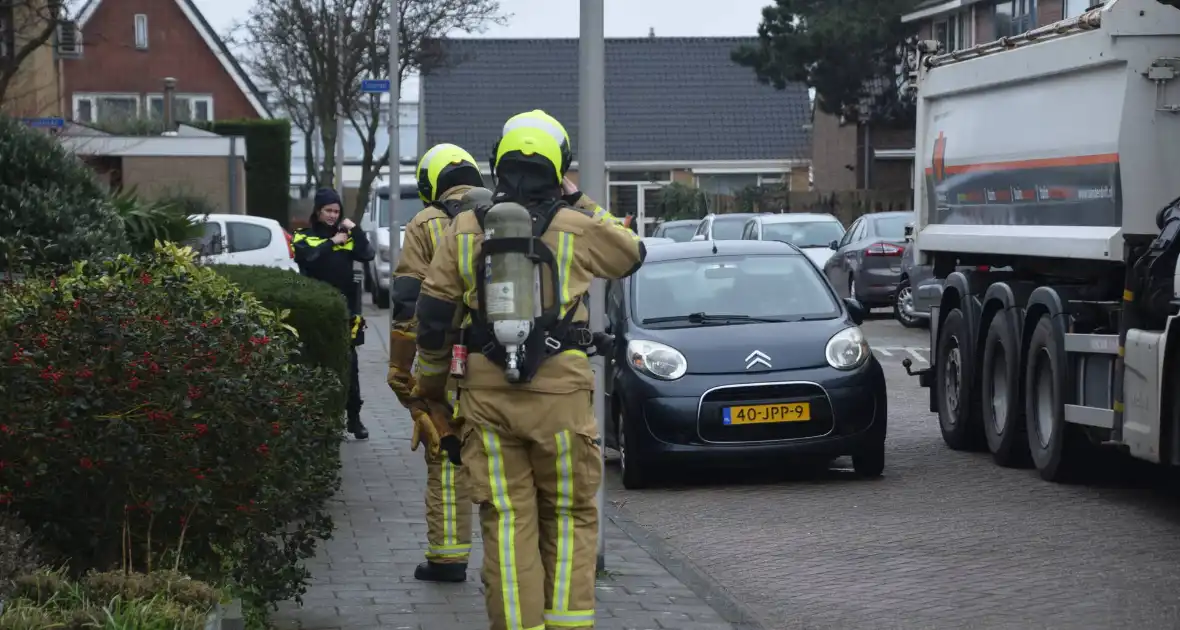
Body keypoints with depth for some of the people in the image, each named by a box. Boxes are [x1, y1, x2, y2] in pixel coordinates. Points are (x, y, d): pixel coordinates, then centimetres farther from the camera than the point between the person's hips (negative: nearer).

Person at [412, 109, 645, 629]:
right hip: (560, 391, -1)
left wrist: (430, 377, 19)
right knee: (569, 517, 9)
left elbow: (433, 313, 5)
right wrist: (579, 202, 23)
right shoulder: (578, 227, -2)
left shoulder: (464, 229, 4)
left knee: (507, 521, 4)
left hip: (486, 393, 2)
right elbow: (632, 254, 17)